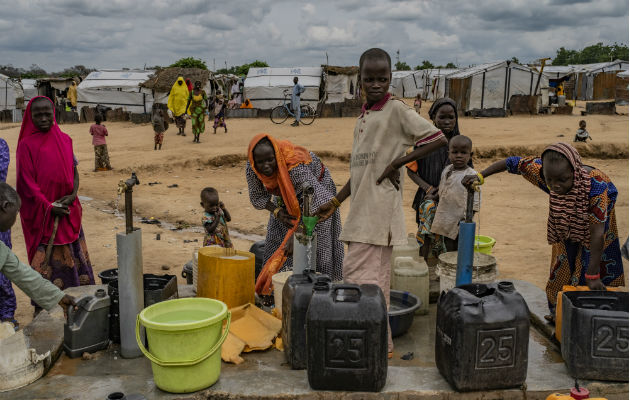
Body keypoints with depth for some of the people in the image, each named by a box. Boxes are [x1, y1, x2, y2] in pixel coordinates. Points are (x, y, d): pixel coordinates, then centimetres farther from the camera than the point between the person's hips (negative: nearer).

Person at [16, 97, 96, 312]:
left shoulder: (65, 140, 8)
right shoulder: (26, 144, -5)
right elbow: (27, 182, -8)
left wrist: (73, 195, -8)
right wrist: (49, 206, -15)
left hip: (68, 209, 4)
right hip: (41, 212, -4)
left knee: (73, 256, 9)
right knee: (45, 258, -1)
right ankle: (43, 306, 9)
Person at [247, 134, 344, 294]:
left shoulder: (295, 166, -43)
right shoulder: (251, 169, -26)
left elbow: (317, 202, -45)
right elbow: (257, 198, -8)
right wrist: (277, 212, -27)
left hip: (315, 187, -5)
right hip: (287, 197, 5)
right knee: (277, 240, -2)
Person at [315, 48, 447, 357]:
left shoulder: (397, 110, -6)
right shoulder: (363, 116, 17)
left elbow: (438, 139, -14)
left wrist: (397, 162, -15)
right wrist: (336, 202, 21)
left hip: (378, 209, -8)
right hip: (361, 209, 8)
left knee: (358, 274, -10)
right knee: (373, 276, 12)